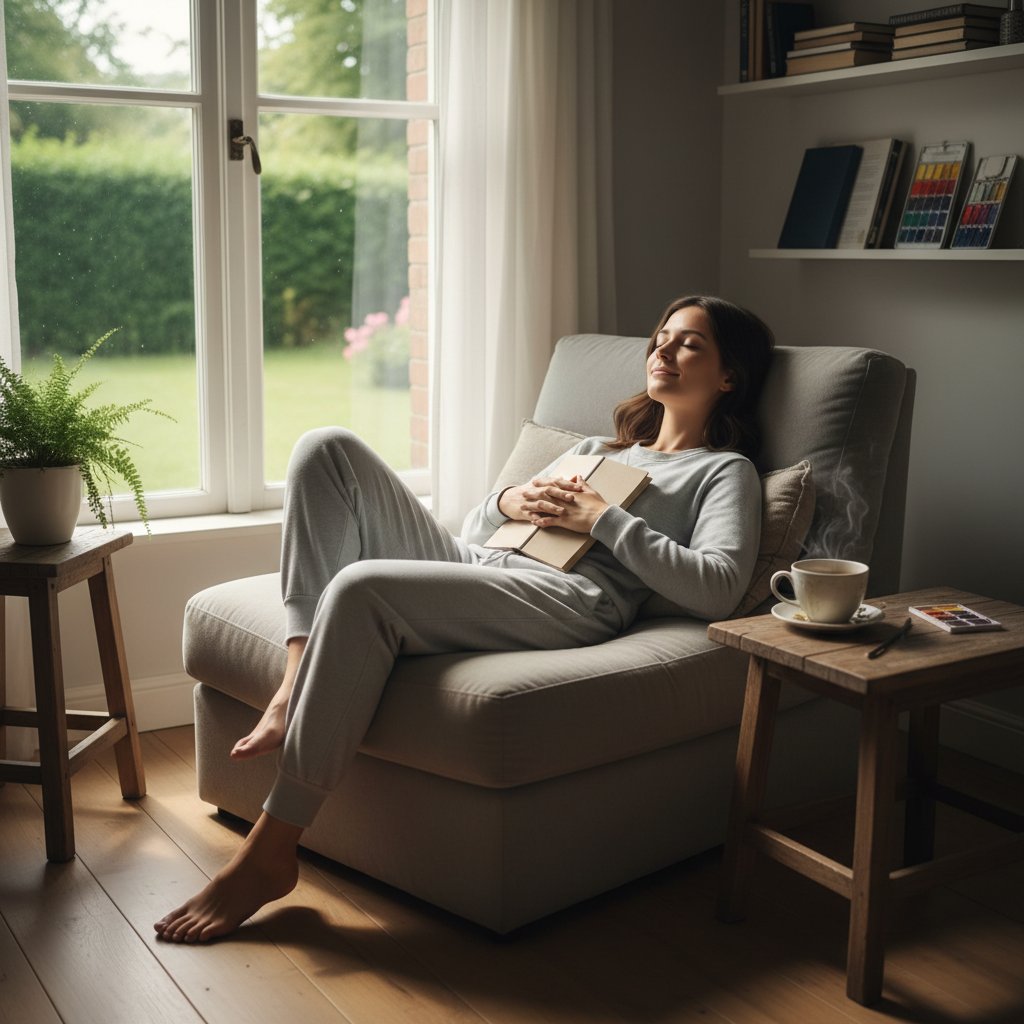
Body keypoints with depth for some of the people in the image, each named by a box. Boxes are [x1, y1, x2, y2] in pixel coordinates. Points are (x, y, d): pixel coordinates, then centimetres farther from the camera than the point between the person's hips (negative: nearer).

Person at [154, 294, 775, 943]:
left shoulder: (725, 471, 15)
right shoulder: (596, 450, 35)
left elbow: (717, 591, -6)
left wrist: (604, 518, -6)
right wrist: (505, 502, 8)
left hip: (568, 600, -7)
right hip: (468, 565, 8)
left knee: (361, 587, -32)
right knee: (328, 448, -8)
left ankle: (271, 852, -26)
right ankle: (296, 691, -21)